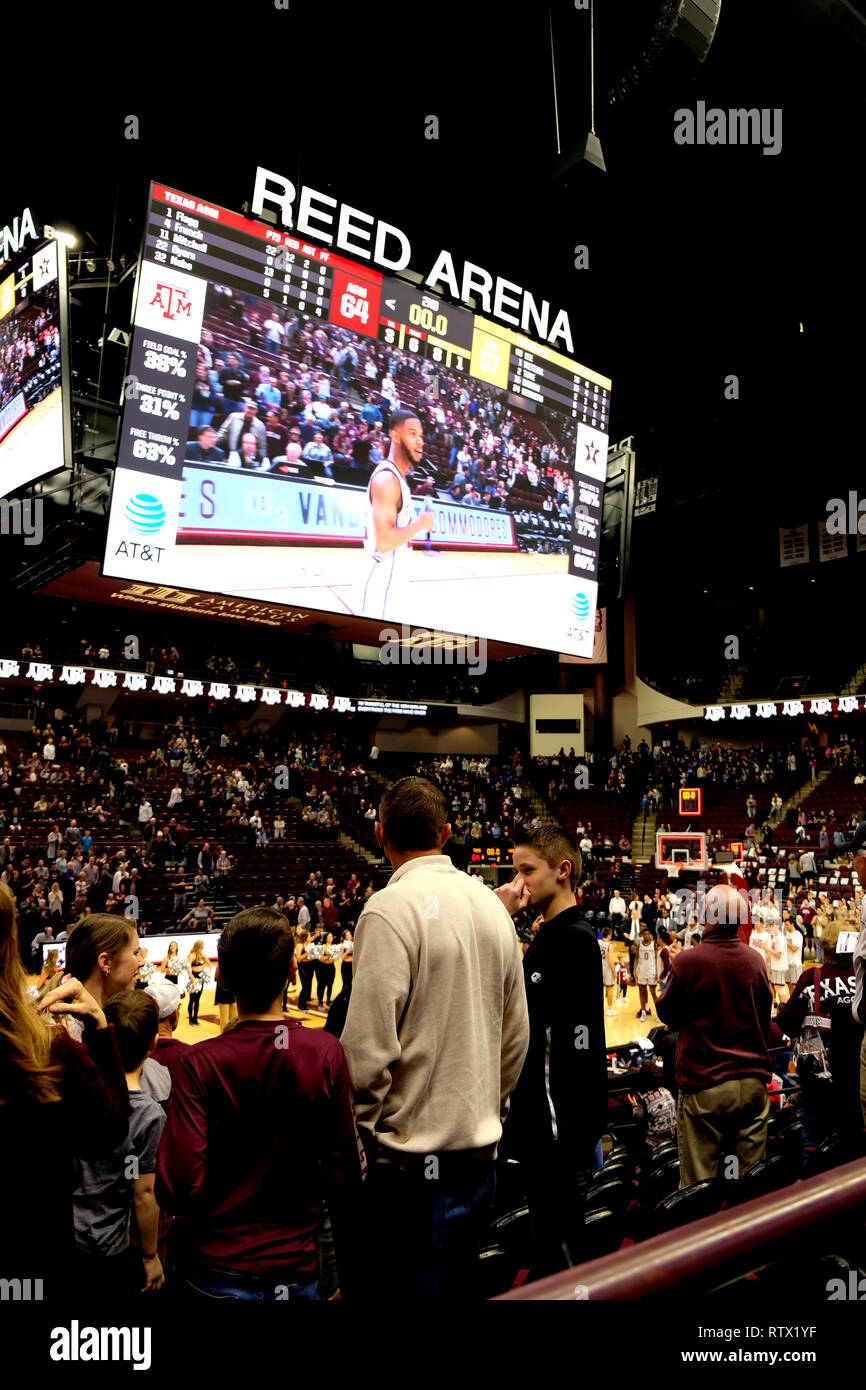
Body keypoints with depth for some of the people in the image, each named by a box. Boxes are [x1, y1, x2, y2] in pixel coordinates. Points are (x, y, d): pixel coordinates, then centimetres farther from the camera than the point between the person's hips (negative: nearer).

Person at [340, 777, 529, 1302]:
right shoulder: (491, 904, 4)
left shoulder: (390, 908, -17)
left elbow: (369, 1045, -20)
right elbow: (516, 1034, 11)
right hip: (481, 1149, 7)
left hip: (414, 1158, -7)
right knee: (462, 1283, 22)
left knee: (406, 1286, 8)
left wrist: (360, 1129, -5)